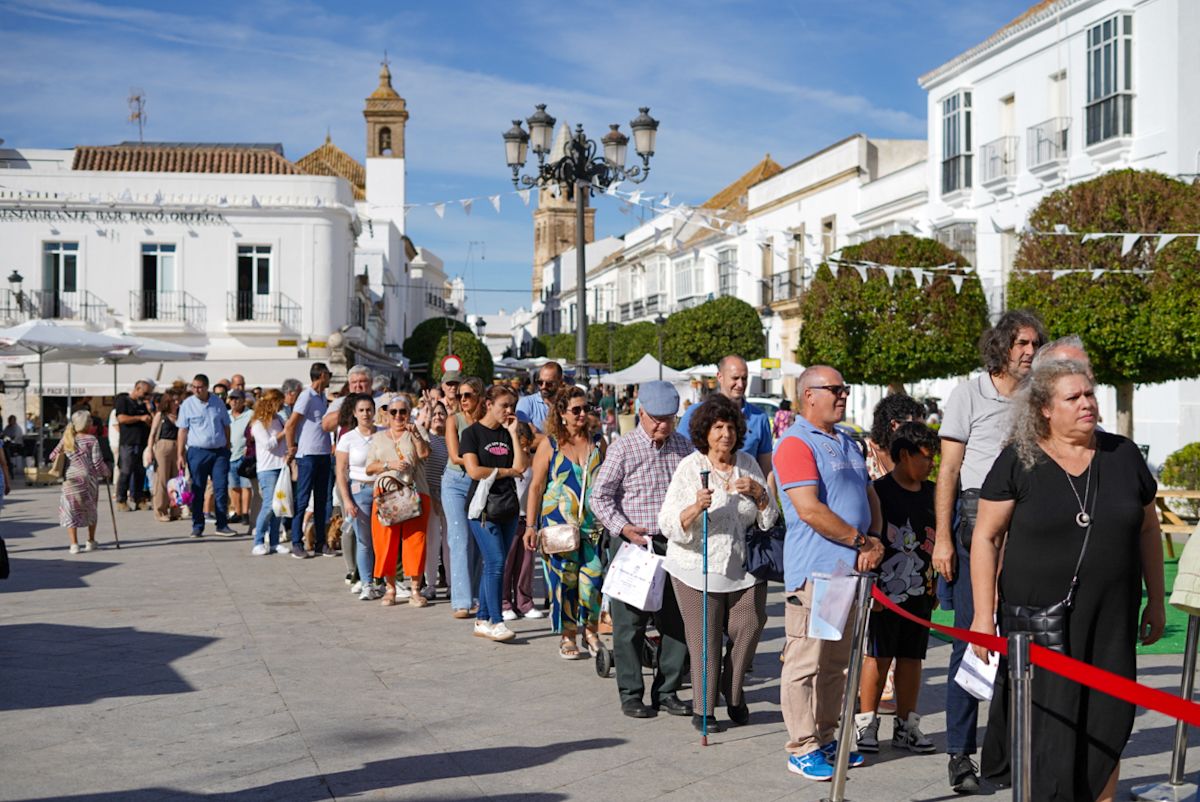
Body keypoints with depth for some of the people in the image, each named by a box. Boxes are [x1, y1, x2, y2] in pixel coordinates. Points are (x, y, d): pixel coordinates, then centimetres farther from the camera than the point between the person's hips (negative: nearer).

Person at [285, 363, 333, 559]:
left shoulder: (322, 397, 13)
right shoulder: (307, 396, -12)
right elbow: (289, 426, -15)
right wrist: (292, 448, -7)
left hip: (323, 454, 8)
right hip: (308, 455, -8)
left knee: (321, 500, 11)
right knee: (302, 500, -2)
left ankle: (320, 542, 17)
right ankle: (297, 543, 4)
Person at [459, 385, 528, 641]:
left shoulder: (508, 433, 13)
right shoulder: (472, 433, -2)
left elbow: (520, 466, 0)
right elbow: (474, 471, -12)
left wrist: (513, 433, -2)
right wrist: (506, 471, -3)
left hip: (508, 505, 6)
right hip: (483, 505, -6)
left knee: (493, 565, 7)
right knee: (495, 562, -12)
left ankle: (482, 620, 14)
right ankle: (496, 622, -10)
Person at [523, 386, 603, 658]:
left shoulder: (598, 443, 9)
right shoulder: (550, 444, 1)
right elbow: (536, 486, 1)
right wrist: (530, 526, -4)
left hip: (594, 524, 2)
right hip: (559, 523, -2)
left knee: (594, 577, -6)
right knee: (564, 579, 1)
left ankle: (591, 630, 14)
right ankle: (568, 637, 14)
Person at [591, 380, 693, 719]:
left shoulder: (684, 447, 8)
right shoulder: (623, 448, -6)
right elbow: (600, 496, -4)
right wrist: (623, 527, -16)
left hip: (675, 544, 4)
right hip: (633, 544, -4)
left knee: (677, 621, 8)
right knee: (630, 622, 2)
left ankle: (666, 691, 21)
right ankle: (631, 695, 12)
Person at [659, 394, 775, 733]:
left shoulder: (748, 463, 5)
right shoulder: (689, 467, -7)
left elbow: (769, 520, 8)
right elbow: (669, 525, -11)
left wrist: (758, 493, -11)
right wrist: (696, 507, -29)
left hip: (744, 566, 4)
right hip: (698, 567, -4)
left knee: (749, 628, 0)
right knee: (705, 639, -1)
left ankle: (733, 692, 27)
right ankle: (703, 709, 13)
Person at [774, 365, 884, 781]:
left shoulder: (847, 442, 18)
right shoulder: (796, 444, -11)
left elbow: (869, 494, 21)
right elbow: (809, 509, -19)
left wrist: (875, 541, 2)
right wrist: (861, 540, -12)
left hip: (849, 568, 9)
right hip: (814, 571, -9)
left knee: (836, 662, 14)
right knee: (805, 661, -3)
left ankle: (825, 739, 24)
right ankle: (802, 749, 4)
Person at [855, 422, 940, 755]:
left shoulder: (931, 492, 11)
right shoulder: (879, 490, -7)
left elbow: (937, 539, 18)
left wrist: (934, 582, 15)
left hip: (920, 590, 6)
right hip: (886, 588, -5)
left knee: (912, 656, 9)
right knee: (879, 655, 1)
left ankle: (906, 725, 17)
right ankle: (866, 722, 10)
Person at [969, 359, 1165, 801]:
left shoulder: (1123, 455, 5)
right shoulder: (1018, 462, -4)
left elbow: (1147, 530, 14)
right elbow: (986, 536, -4)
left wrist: (1156, 601, 14)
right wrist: (983, 614, -9)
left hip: (1109, 623, 3)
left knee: (1107, 723, 8)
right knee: (1044, 728, 1)